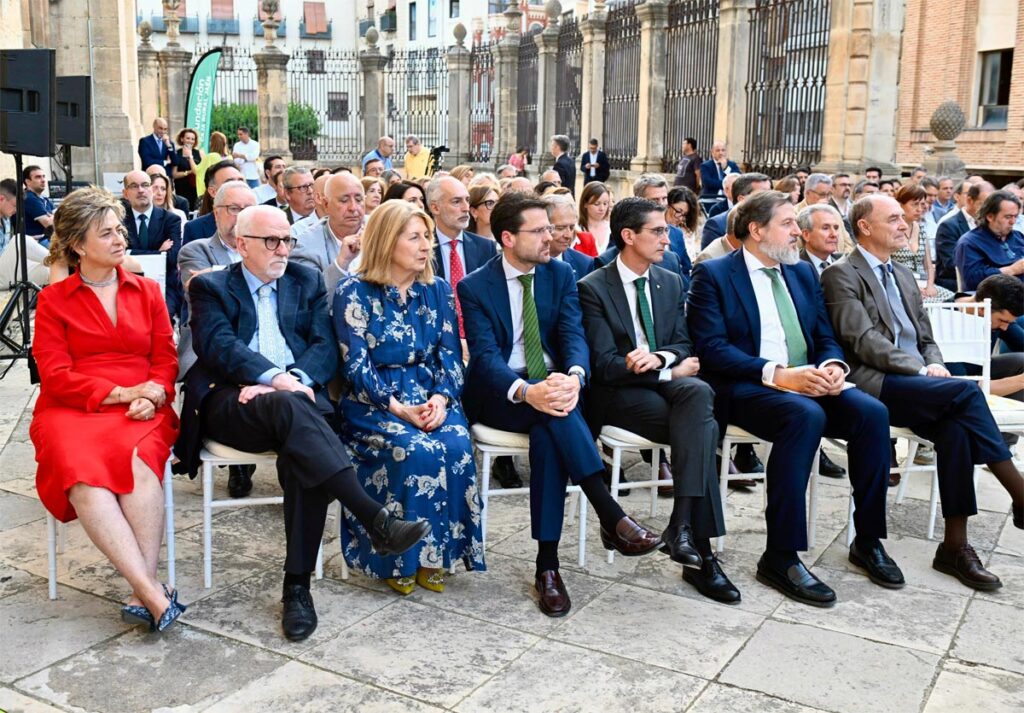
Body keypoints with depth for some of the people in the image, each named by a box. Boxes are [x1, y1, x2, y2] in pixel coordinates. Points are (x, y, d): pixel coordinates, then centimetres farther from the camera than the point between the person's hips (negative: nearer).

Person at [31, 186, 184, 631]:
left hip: (141, 412, 1)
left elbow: (165, 360, 10)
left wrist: (152, 396, -12)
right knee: (82, 476, -33)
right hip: (72, 410, -1)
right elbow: (54, 375, 1)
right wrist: (120, 393, -13)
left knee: (139, 461, -34)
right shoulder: (53, 300, 11)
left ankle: (144, 592, -33)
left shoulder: (147, 292, 17)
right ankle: (153, 594, -36)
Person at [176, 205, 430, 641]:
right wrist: (277, 379, -21)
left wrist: (292, 381, -14)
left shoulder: (307, 283, 21)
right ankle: (375, 519, -46)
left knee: (302, 455, -33)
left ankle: (297, 585, -28)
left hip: (295, 396, 2)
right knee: (287, 407, -37)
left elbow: (325, 347, 8)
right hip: (230, 403, -2)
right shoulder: (210, 288, 14)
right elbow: (218, 345, -5)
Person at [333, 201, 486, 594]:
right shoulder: (355, 292, -4)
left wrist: (441, 398, -15)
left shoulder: (438, 290, 10)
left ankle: (436, 553, -12)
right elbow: (357, 365, -9)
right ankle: (401, 557, -12)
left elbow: (450, 355, 6)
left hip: (431, 396, 4)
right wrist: (398, 408, -21)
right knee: (417, 450, -32)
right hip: (373, 401, -3)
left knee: (457, 445, -27)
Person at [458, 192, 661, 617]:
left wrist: (573, 376, -30)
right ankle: (612, 518, -37)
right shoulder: (474, 287, -3)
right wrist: (525, 391, -36)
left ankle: (547, 563, -29)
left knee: (548, 433, -33)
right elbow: (485, 355, -15)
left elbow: (574, 337, -6)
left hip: (550, 385, 2)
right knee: (554, 415, -35)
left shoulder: (560, 275, 7)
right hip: (498, 394, -2)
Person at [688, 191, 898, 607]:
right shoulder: (713, 275, -2)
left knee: (871, 412, -20)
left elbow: (825, 338, 17)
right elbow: (712, 349, -12)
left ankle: (868, 541, -4)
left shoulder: (802, 272, 18)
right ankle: (780, 556, -28)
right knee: (805, 415, -35)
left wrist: (832, 365, -8)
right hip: (746, 388, -6)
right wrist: (777, 374, -23)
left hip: (808, 384, 6)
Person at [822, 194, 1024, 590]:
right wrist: (922, 371, -18)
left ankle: (955, 545, -21)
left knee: (955, 426, -25)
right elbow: (863, 340, -12)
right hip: (872, 384, -6)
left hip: (914, 386, 7)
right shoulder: (841, 275, -1)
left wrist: (935, 366, -1)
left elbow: (926, 339, 22)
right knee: (965, 391, -27)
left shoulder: (904, 275, 24)